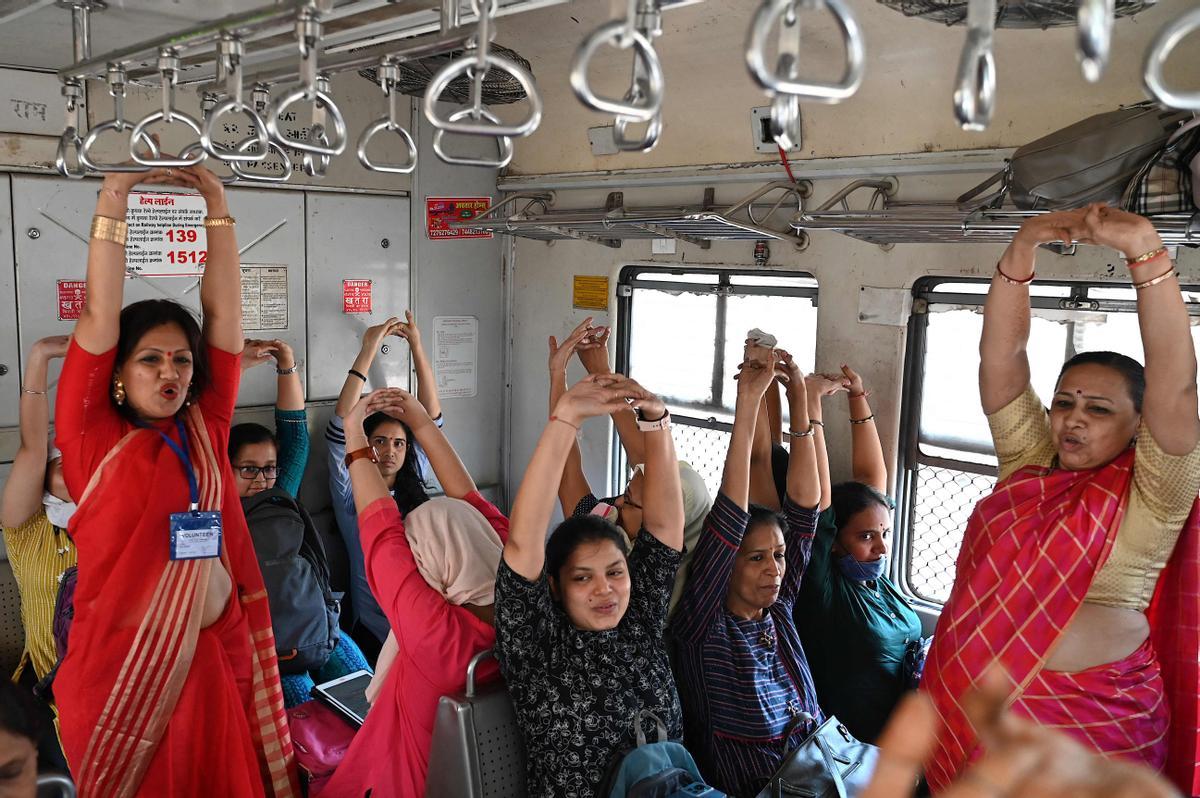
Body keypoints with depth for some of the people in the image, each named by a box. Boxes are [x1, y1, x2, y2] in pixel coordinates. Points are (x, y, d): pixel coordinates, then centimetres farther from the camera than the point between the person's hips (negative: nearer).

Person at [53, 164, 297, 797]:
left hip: (215, 651, 4)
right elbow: (99, 316, -12)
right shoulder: (92, 438, -4)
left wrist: (217, 206, -1)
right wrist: (113, 197, -14)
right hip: (122, 661, -3)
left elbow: (223, 313, 2)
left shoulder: (203, 432, 5)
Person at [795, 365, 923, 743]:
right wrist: (811, 401, -23)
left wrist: (858, 397, 6)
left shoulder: (877, 578, 7)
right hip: (860, 750, -7)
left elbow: (872, 474, 8)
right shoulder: (822, 585, -10)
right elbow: (817, 494, -21)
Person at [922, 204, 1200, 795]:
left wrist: (1144, 250, -31)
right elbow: (1001, 356, -3)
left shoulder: (1150, 495, -7)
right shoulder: (1028, 460, 5)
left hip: (1085, 722, -4)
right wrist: (1023, 247, -14)